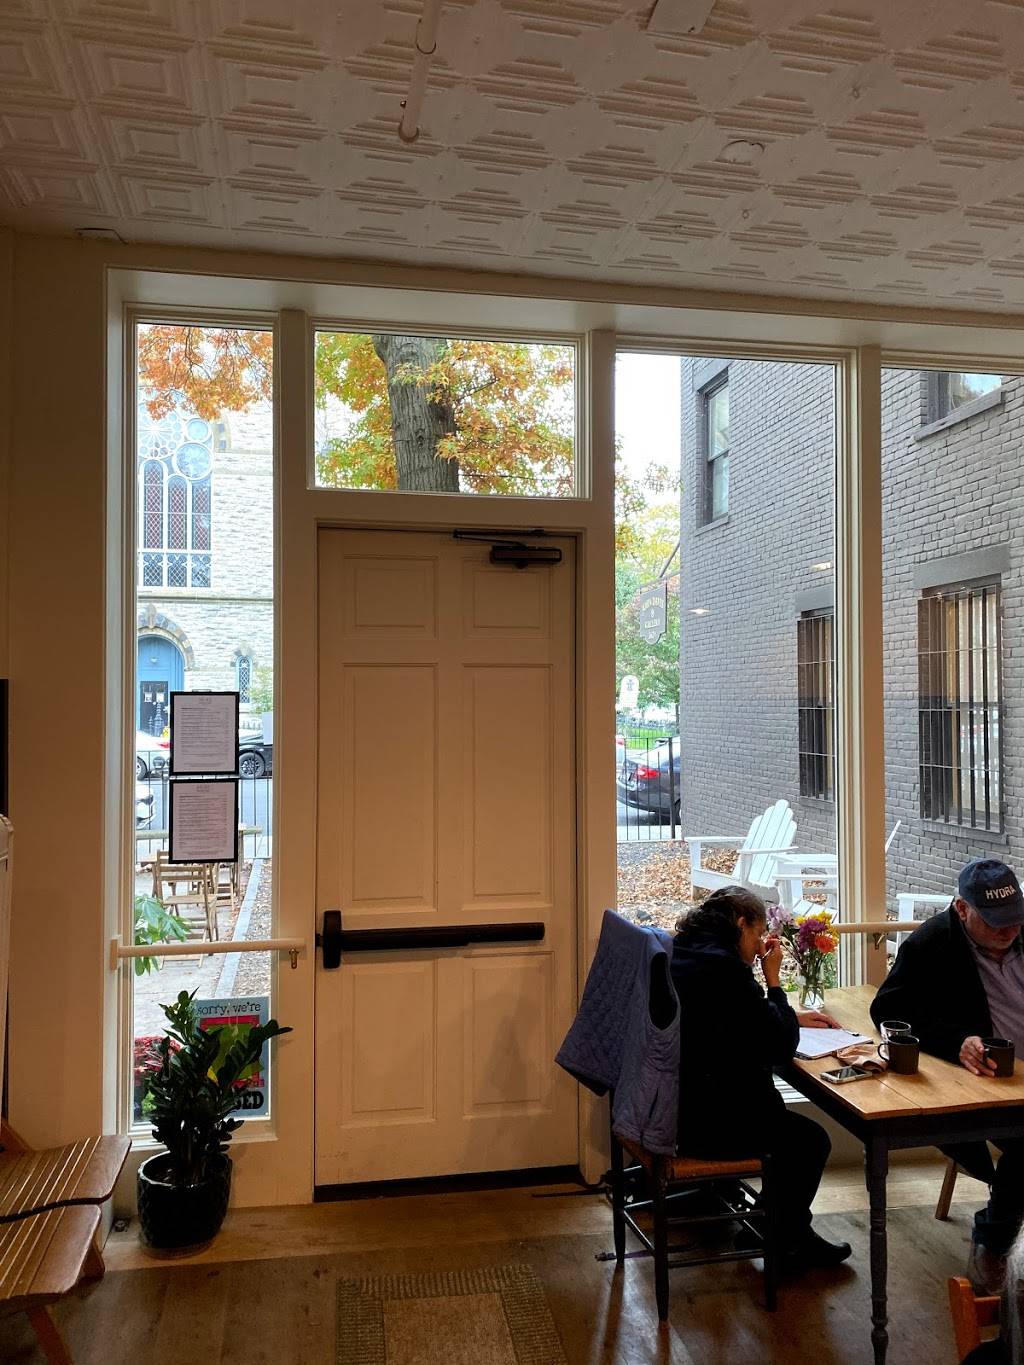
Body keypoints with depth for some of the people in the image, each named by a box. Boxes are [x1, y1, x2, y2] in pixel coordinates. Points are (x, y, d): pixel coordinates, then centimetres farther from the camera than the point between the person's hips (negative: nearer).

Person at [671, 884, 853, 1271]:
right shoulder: (723, 966, -23)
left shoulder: (678, 953, 6)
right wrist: (773, 979, -5)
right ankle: (788, 1242, 29)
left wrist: (790, 1017, 19)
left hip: (665, 1101, 10)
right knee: (811, 1140, 9)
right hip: (700, 1120, -10)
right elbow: (780, 1047, -16)